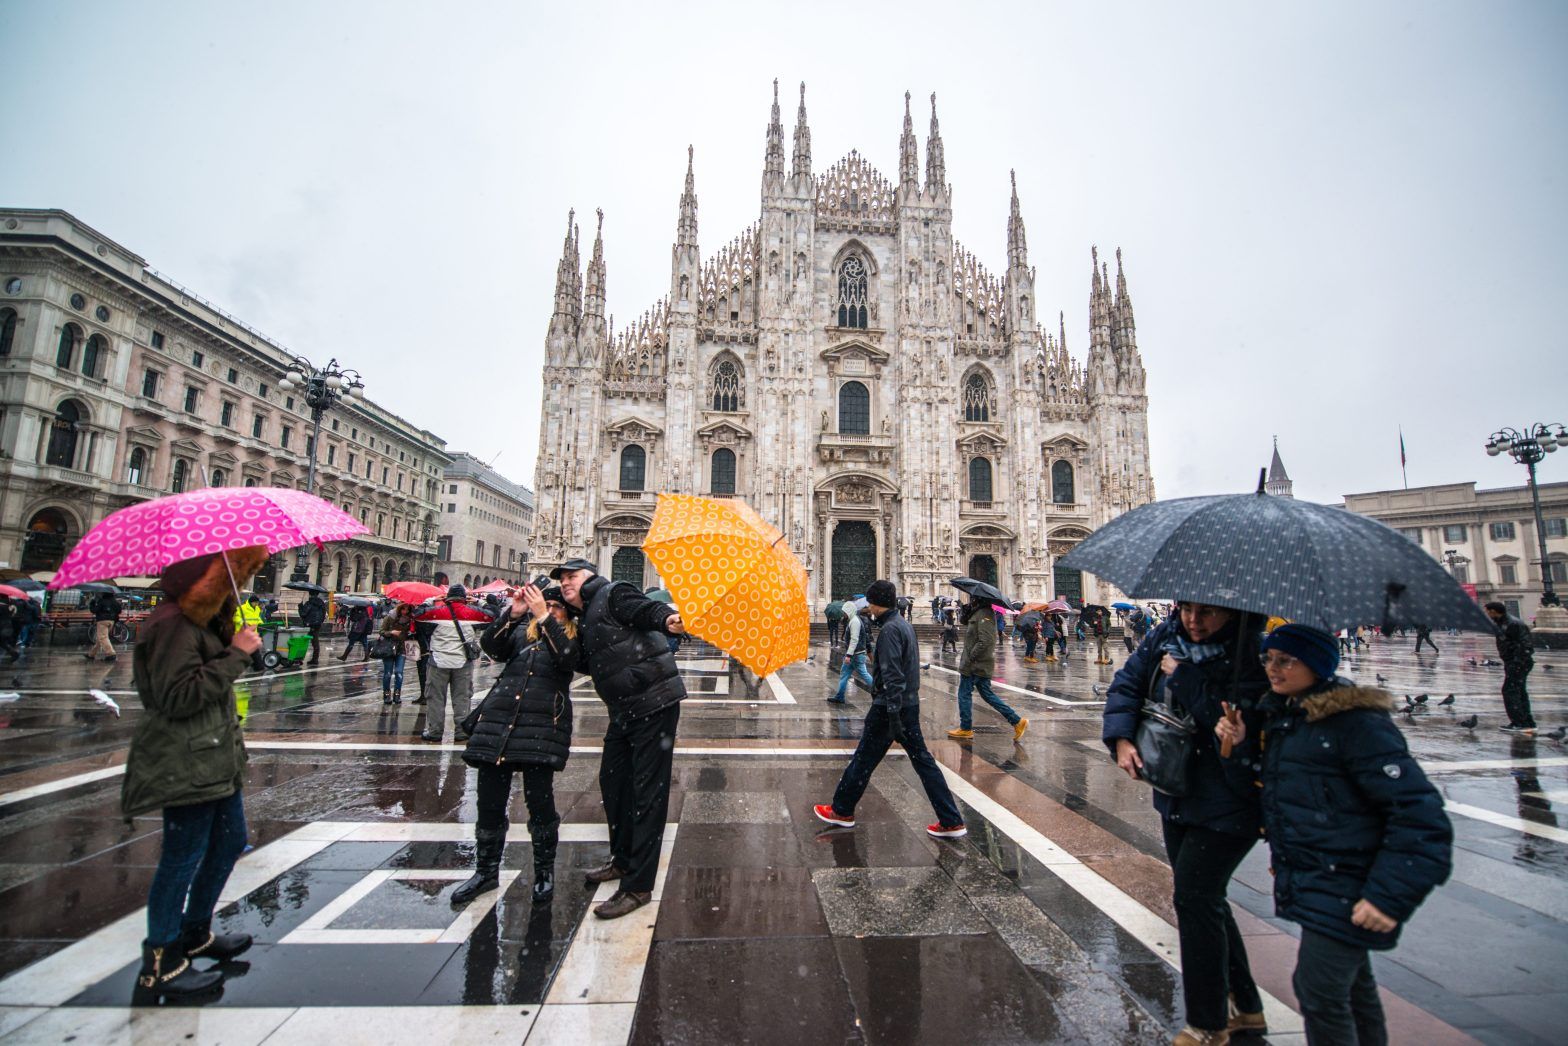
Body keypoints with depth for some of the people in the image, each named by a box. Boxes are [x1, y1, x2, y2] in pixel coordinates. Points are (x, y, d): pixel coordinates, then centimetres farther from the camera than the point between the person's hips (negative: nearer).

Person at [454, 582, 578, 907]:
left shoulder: (572, 637, 9)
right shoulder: (521, 631, 17)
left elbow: (567, 659, -13)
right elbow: (492, 647, 1)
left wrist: (545, 616, -16)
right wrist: (513, 613, -11)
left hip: (542, 725, -3)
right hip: (498, 719, 4)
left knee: (539, 800, -4)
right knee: (490, 801, 9)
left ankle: (544, 872, 17)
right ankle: (486, 871, 29)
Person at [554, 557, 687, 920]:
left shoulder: (613, 594, -8)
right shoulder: (586, 620, 19)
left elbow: (648, 609, -25)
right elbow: (585, 663, 16)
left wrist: (668, 620, -48)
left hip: (654, 705, -10)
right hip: (624, 712, 10)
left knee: (647, 793, -3)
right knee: (613, 782, 22)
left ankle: (638, 886, 7)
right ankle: (623, 861, 42)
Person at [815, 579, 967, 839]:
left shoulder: (889, 630, -17)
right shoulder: (906, 625, 11)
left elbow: (892, 677, -23)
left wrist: (893, 717, -24)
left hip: (890, 707, -9)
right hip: (911, 704, 9)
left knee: (863, 759, 6)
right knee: (923, 760, 11)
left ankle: (842, 812, 21)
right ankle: (952, 822, 12)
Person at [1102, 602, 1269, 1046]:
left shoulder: (1252, 653, -20)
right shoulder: (1166, 635, -2)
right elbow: (1127, 683, 3)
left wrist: (1182, 675, -22)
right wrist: (1121, 737, -10)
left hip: (1226, 804, -6)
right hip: (1177, 793, 7)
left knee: (1194, 898, -1)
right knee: (1203, 898, 18)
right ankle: (1246, 1006, 39)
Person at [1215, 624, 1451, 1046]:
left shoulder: (1357, 723, -21)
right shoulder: (1282, 715, 4)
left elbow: (1419, 813, -21)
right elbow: (1272, 780, 14)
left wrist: (1391, 895, -23)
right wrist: (1242, 744, -6)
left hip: (1345, 889, -8)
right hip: (1307, 879, 8)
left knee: (1319, 991, -1)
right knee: (1352, 984, 25)